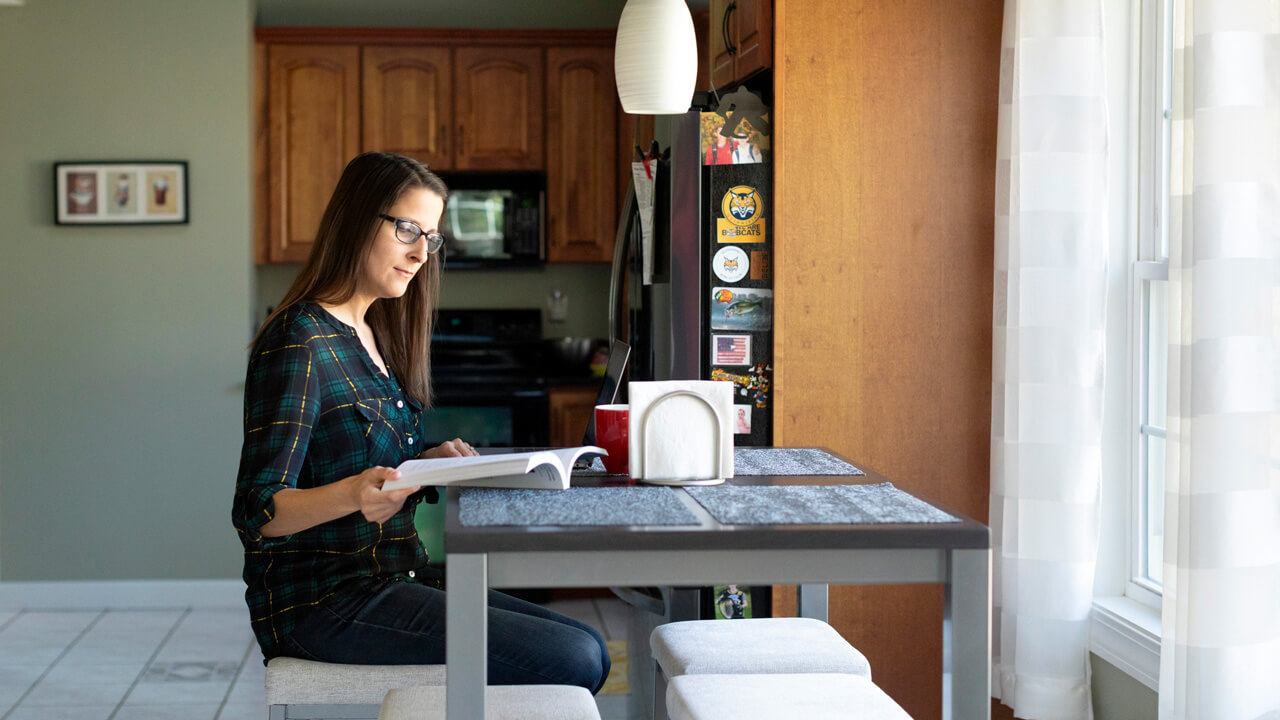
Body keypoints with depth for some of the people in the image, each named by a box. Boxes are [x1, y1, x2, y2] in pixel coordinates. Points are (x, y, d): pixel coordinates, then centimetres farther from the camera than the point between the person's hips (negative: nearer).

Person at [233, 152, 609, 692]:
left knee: (588, 647, -3)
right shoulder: (298, 342, -13)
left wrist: (430, 464, 1)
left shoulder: (374, 336, 15)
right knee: (574, 660, -17)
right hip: (323, 600, -9)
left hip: (392, 579, 9)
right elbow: (257, 513, -18)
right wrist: (354, 494, -36)